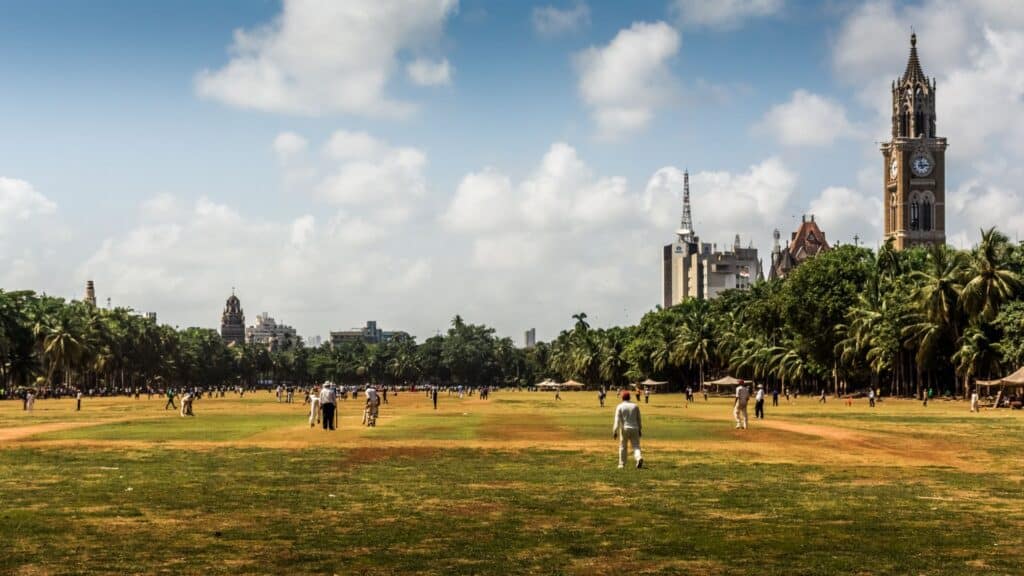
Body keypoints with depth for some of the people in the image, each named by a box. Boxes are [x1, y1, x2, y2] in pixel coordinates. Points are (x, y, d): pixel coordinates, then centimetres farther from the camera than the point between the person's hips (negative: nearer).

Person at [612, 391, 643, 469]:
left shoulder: (620, 406, -3)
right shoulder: (635, 406, 7)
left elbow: (617, 420, -11)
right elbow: (638, 419, 12)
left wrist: (615, 431, -14)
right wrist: (639, 430, 22)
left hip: (624, 429, -2)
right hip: (634, 429, 2)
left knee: (622, 447, 11)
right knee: (636, 446, 1)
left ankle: (622, 464, 16)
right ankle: (639, 458, -27)